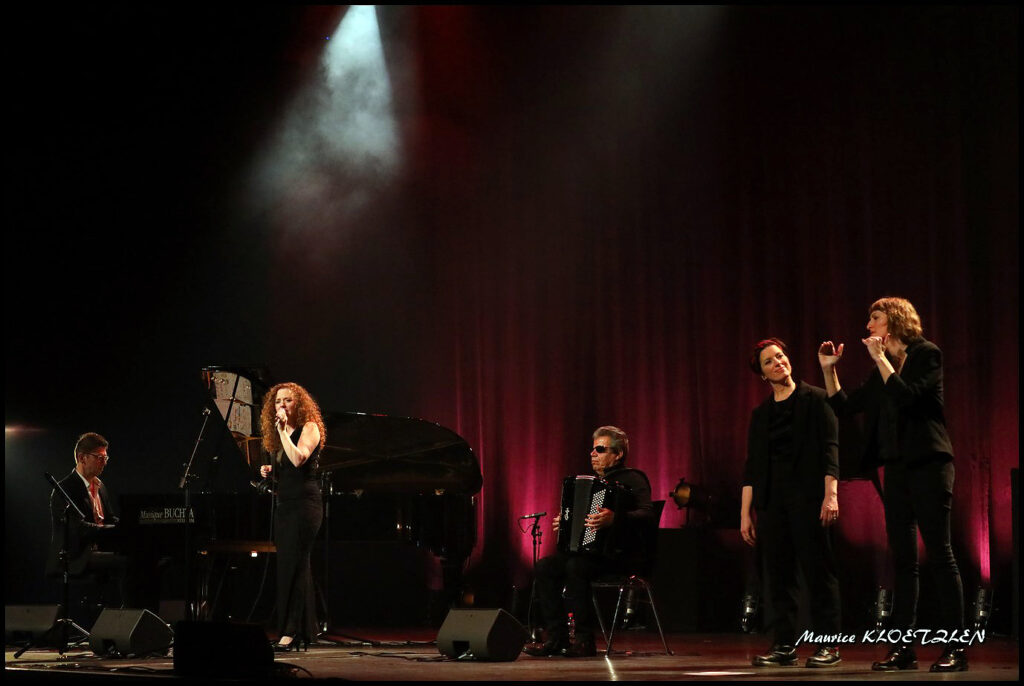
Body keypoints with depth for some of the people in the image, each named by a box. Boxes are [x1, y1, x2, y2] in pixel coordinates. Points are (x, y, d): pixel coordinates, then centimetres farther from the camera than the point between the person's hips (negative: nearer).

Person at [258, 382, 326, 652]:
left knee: (292, 565, -13)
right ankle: (303, 632, 9)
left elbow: (298, 459, -22)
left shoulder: (309, 428, -4)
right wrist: (270, 471, 8)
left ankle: (292, 631, -13)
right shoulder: (279, 435, 19)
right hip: (284, 505, 8)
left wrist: (283, 430, -18)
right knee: (297, 566, 7)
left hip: (304, 503, -8)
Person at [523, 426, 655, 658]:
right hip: (590, 550, 8)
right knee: (545, 566, -12)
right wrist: (563, 525, 12)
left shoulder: (632, 479, -6)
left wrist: (614, 518, -36)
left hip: (622, 554, -8)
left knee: (576, 567, -33)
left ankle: (584, 641, -27)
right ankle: (555, 637, -13)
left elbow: (647, 515, -22)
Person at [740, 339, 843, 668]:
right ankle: (785, 646, 8)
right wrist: (745, 513, 8)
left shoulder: (815, 400, 1)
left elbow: (830, 449, -6)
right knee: (778, 573, 4)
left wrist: (831, 494, -16)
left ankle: (829, 645, -2)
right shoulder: (760, 413, 14)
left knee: (818, 570, -5)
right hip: (772, 499, 5)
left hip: (808, 496, -5)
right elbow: (752, 466, 13)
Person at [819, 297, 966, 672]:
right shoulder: (882, 369, 15)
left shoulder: (926, 354, -5)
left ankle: (955, 647, -6)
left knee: (939, 553, -8)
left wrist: (880, 358, -15)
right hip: (896, 468, 8)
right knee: (902, 559, 6)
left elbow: (906, 397, -20)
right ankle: (902, 648, 8)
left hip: (928, 464, -8)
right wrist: (829, 370, 8)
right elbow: (844, 405, 18)